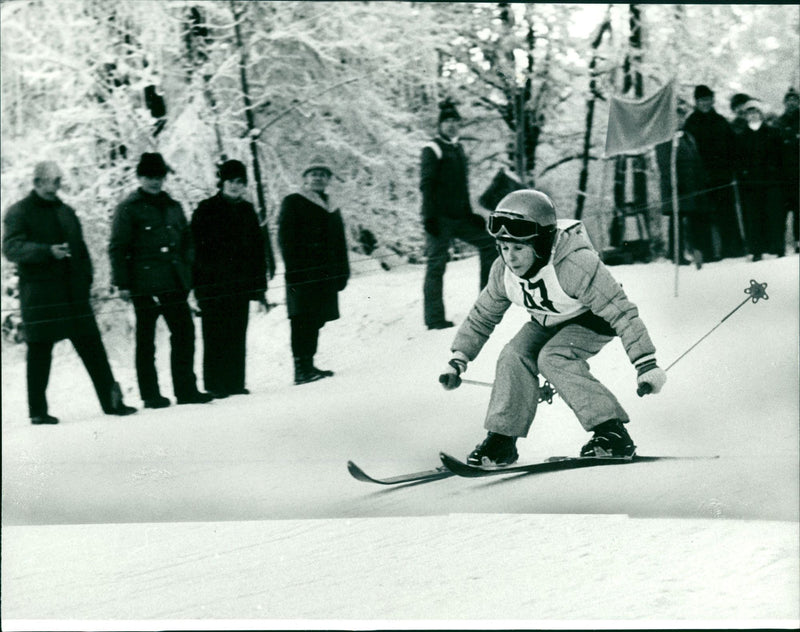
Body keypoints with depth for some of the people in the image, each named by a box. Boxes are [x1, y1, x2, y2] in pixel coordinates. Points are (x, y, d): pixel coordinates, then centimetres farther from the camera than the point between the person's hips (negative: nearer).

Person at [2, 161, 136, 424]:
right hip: (39, 297, -5)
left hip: (73, 294, 5)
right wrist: (48, 251, -26)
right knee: (39, 353, 0)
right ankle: (38, 410, 7)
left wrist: (85, 280, 8)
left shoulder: (67, 213, 19)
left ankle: (111, 400, 3)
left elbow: (81, 251, 22)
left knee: (92, 348, 1)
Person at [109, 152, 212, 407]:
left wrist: (186, 274, 10)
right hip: (145, 285, -5)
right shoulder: (128, 209, 0)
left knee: (184, 334, 2)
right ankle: (150, 394, 5)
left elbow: (187, 241, 22)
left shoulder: (172, 207, 16)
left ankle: (186, 389, 7)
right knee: (146, 339, 1)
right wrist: (122, 283, -10)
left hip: (174, 283, 5)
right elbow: (117, 249, -4)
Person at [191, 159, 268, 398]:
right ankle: (215, 387, -4)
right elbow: (195, 247, -5)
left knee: (237, 338, 5)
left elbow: (258, 250, 17)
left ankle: (235, 384, 8)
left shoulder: (247, 211, 14)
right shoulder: (206, 210, -1)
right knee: (215, 337, -6)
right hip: (213, 285, -4)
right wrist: (197, 284, -12)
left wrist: (260, 286, 12)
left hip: (240, 286, 4)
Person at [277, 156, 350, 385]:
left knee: (315, 321, 9)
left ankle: (308, 365, 15)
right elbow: (286, 238, -6)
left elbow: (340, 245, 23)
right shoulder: (293, 203, 2)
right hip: (303, 274, -7)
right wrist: (294, 269, -15)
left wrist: (342, 272, 13)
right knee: (303, 319, -12)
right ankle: (301, 368, -16)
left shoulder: (332, 209, 22)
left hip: (325, 274, 7)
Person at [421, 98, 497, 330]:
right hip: (440, 219, -8)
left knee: (487, 241, 5)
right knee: (437, 264, -6)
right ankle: (434, 318, -3)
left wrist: (469, 213, 18)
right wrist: (430, 217, -19)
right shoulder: (433, 150, -7)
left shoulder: (458, 149, 17)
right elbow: (426, 185, -13)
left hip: (459, 217, 8)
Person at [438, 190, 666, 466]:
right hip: (548, 324, 6)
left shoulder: (576, 266, -37)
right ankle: (502, 440, -9)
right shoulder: (503, 271, -17)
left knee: (552, 357, -30)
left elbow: (621, 312, -33)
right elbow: (482, 317, 2)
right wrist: (458, 361, 0)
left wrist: (646, 364, -35)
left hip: (592, 321, -6)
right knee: (514, 356, -20)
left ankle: (612, 432, -28)